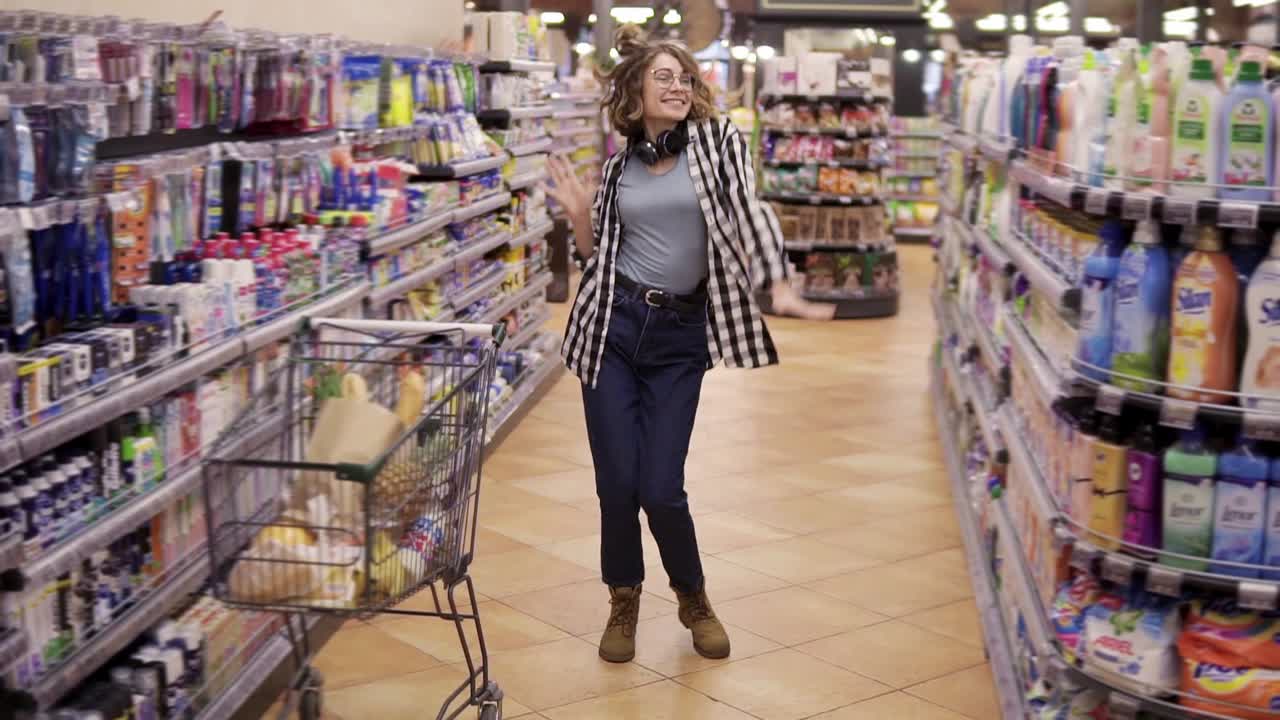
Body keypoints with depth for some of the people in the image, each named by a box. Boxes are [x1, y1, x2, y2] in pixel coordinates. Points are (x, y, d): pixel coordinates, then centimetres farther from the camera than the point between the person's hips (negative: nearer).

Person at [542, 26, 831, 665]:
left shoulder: (716, 141, 1)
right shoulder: (618, 167, 10)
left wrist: (779, 287, -26)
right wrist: (579, 214, -2)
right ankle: (624, 601, 25)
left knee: (661, 488, -5)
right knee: (617, 482, 0)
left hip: (681, 333, -2)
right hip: (613, 325, 2)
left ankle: (693, 599, 23)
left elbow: (747, 211, -13)